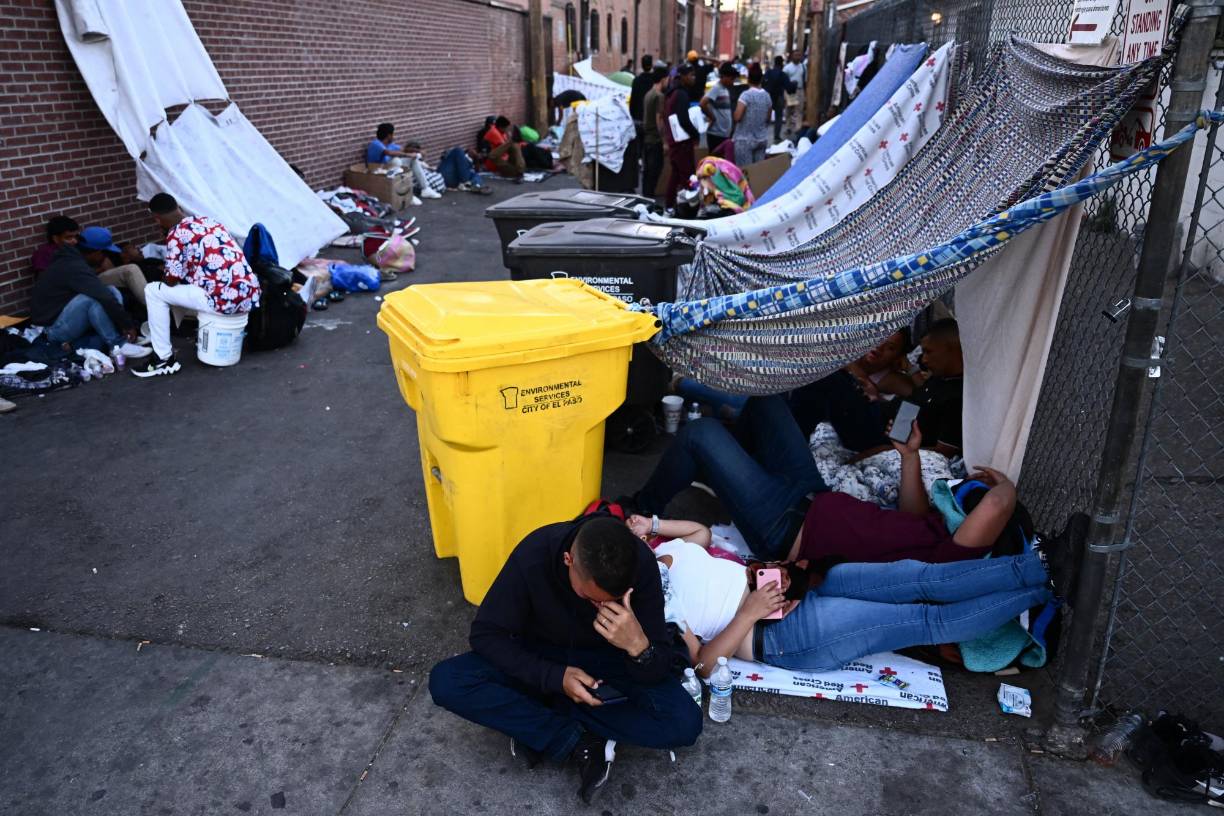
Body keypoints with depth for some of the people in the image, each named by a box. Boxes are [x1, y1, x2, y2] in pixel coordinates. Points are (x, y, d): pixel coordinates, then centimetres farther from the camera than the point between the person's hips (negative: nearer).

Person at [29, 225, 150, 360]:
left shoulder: (71, 260, 9)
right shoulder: (75, 267, -21)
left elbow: (102, 294, 12)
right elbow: (105, 298, -29)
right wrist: (127, 325, -21)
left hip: (63, 316, 10)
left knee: (112, 293, -1)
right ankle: (118, 345, -19)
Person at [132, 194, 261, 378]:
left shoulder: (177, 234, -5)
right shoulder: (208, 221, 18)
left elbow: (172, 281, -2)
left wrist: (164, 277, 22)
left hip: (225, 300, -8)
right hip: (250, 296, 8)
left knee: (153, 291, 6)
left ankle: (164, 359, 8)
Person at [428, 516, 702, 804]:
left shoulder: (642, 564, -27)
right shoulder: (534, 555, -29)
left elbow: (658, 672, -22)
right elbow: (485, 635, -19)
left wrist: (639, 645, -45)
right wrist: (554, 677, -32)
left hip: (607, 661, 0)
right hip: (540, 656, 0)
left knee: (685, 722, -25)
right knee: (446, 682, -26)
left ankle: (537, 728, -14)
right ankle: (580, 743, -19)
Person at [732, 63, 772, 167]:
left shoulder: (746, 95, -13)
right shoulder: (766, 96, 5)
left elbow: (737, 117, -18)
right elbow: (768, 119, 12)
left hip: (745, 139, -6)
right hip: (762, 139, 6)